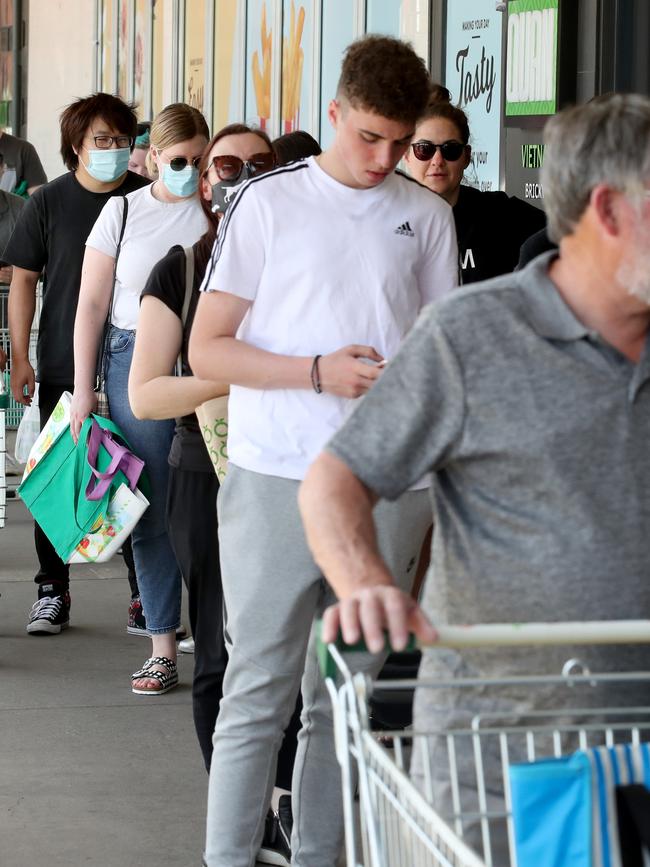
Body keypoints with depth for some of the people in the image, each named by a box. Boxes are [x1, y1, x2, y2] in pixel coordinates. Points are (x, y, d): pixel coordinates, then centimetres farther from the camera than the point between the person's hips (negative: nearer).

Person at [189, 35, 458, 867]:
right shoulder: (267, 202, 2)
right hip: (274, 484, -3)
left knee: (345, 696, 7)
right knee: (258, 691, -3)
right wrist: (320, 371, -13)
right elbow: (207, 348, 0)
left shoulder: (427, 216, 11)